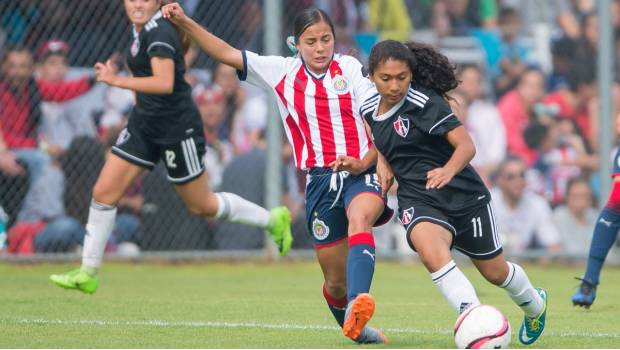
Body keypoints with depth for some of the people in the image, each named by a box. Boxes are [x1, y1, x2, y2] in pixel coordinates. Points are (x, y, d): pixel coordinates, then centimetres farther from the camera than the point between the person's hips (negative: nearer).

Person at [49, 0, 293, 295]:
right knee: (103, 192, -1)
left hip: (177, 129, -8)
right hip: (144, 125, 8)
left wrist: (117, 81, -37)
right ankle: (88, 274, 5)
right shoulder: (140, 31, 6)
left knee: (202, 206, 5)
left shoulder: (159, 33, -21)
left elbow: (164, 83, -34)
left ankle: (272, 219, 27)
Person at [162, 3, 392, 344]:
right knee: (336, 280, 4)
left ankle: (356, 307, -55)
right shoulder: (281, 72, 9)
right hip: (320, 180, 3)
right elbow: (227, 54, 8)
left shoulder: (350, 68, 2)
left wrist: (363, 163, -20)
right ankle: (356, 330, 31)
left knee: (359, 219, -37)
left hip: (361, 172, -3)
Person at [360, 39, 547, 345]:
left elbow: (466, 145, -23)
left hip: (464, 195, -3)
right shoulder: (368, 110, 2)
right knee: (431, 253, -33)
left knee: (495, 272, 15)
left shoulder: (425, 102, -17)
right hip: (418, 200, 3)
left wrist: (448, 171, -43)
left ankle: (535, 306, 48)